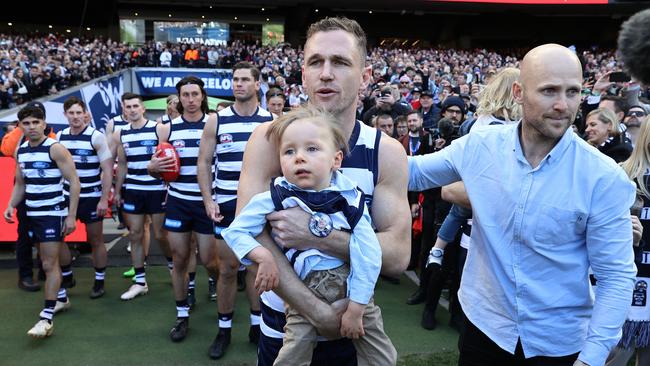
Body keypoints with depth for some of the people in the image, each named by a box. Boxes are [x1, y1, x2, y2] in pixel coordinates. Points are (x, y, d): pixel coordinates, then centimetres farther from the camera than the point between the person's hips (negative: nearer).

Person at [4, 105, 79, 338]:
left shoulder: (55, 148, -13)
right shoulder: (20, 151, 7)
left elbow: (74, 181, -14)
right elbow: (20, 184, 18)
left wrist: (71, 216, -17)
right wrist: (11, 206, 0)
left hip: (54, 213, -7)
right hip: (32, 214, 7)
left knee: (49, 264, -8)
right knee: (48, 261, 16)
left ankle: (47, 318, -6)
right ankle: (60, 298, 34)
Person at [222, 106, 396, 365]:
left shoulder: (350, 199, -10)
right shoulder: (275, 199, -9)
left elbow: (368, 257, -11)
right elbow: (235, 231, 0)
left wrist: (356, 307, -12)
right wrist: (263, 256, -16)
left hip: (352, 285, 1)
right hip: (304, 288, -1)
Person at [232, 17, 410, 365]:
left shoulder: (386, 152, -10)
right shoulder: (270, 139, -13)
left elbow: (397, 256, -16)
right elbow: (250, 235, -20)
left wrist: (316, 235, -29)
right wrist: (318, 312, -26)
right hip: (281, 327, -1)